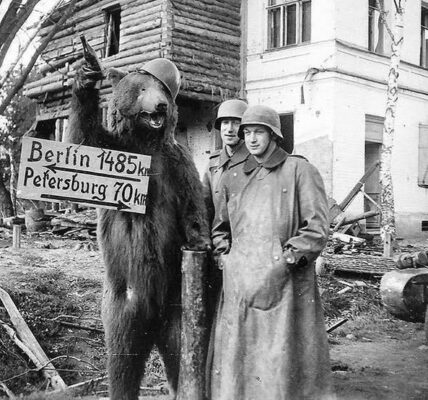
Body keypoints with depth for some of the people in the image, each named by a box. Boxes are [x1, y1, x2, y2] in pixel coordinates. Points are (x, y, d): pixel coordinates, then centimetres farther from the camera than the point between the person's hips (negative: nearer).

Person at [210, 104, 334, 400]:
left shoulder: (299, 170, 1)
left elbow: (317, 228, -6)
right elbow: (220, 227, 26)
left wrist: (284, 262, -12)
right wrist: (226, 257, 10)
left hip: (285, 285, -4)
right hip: (239, 286, 4)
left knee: (282, 361, -2)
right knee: (237, 363, 7)